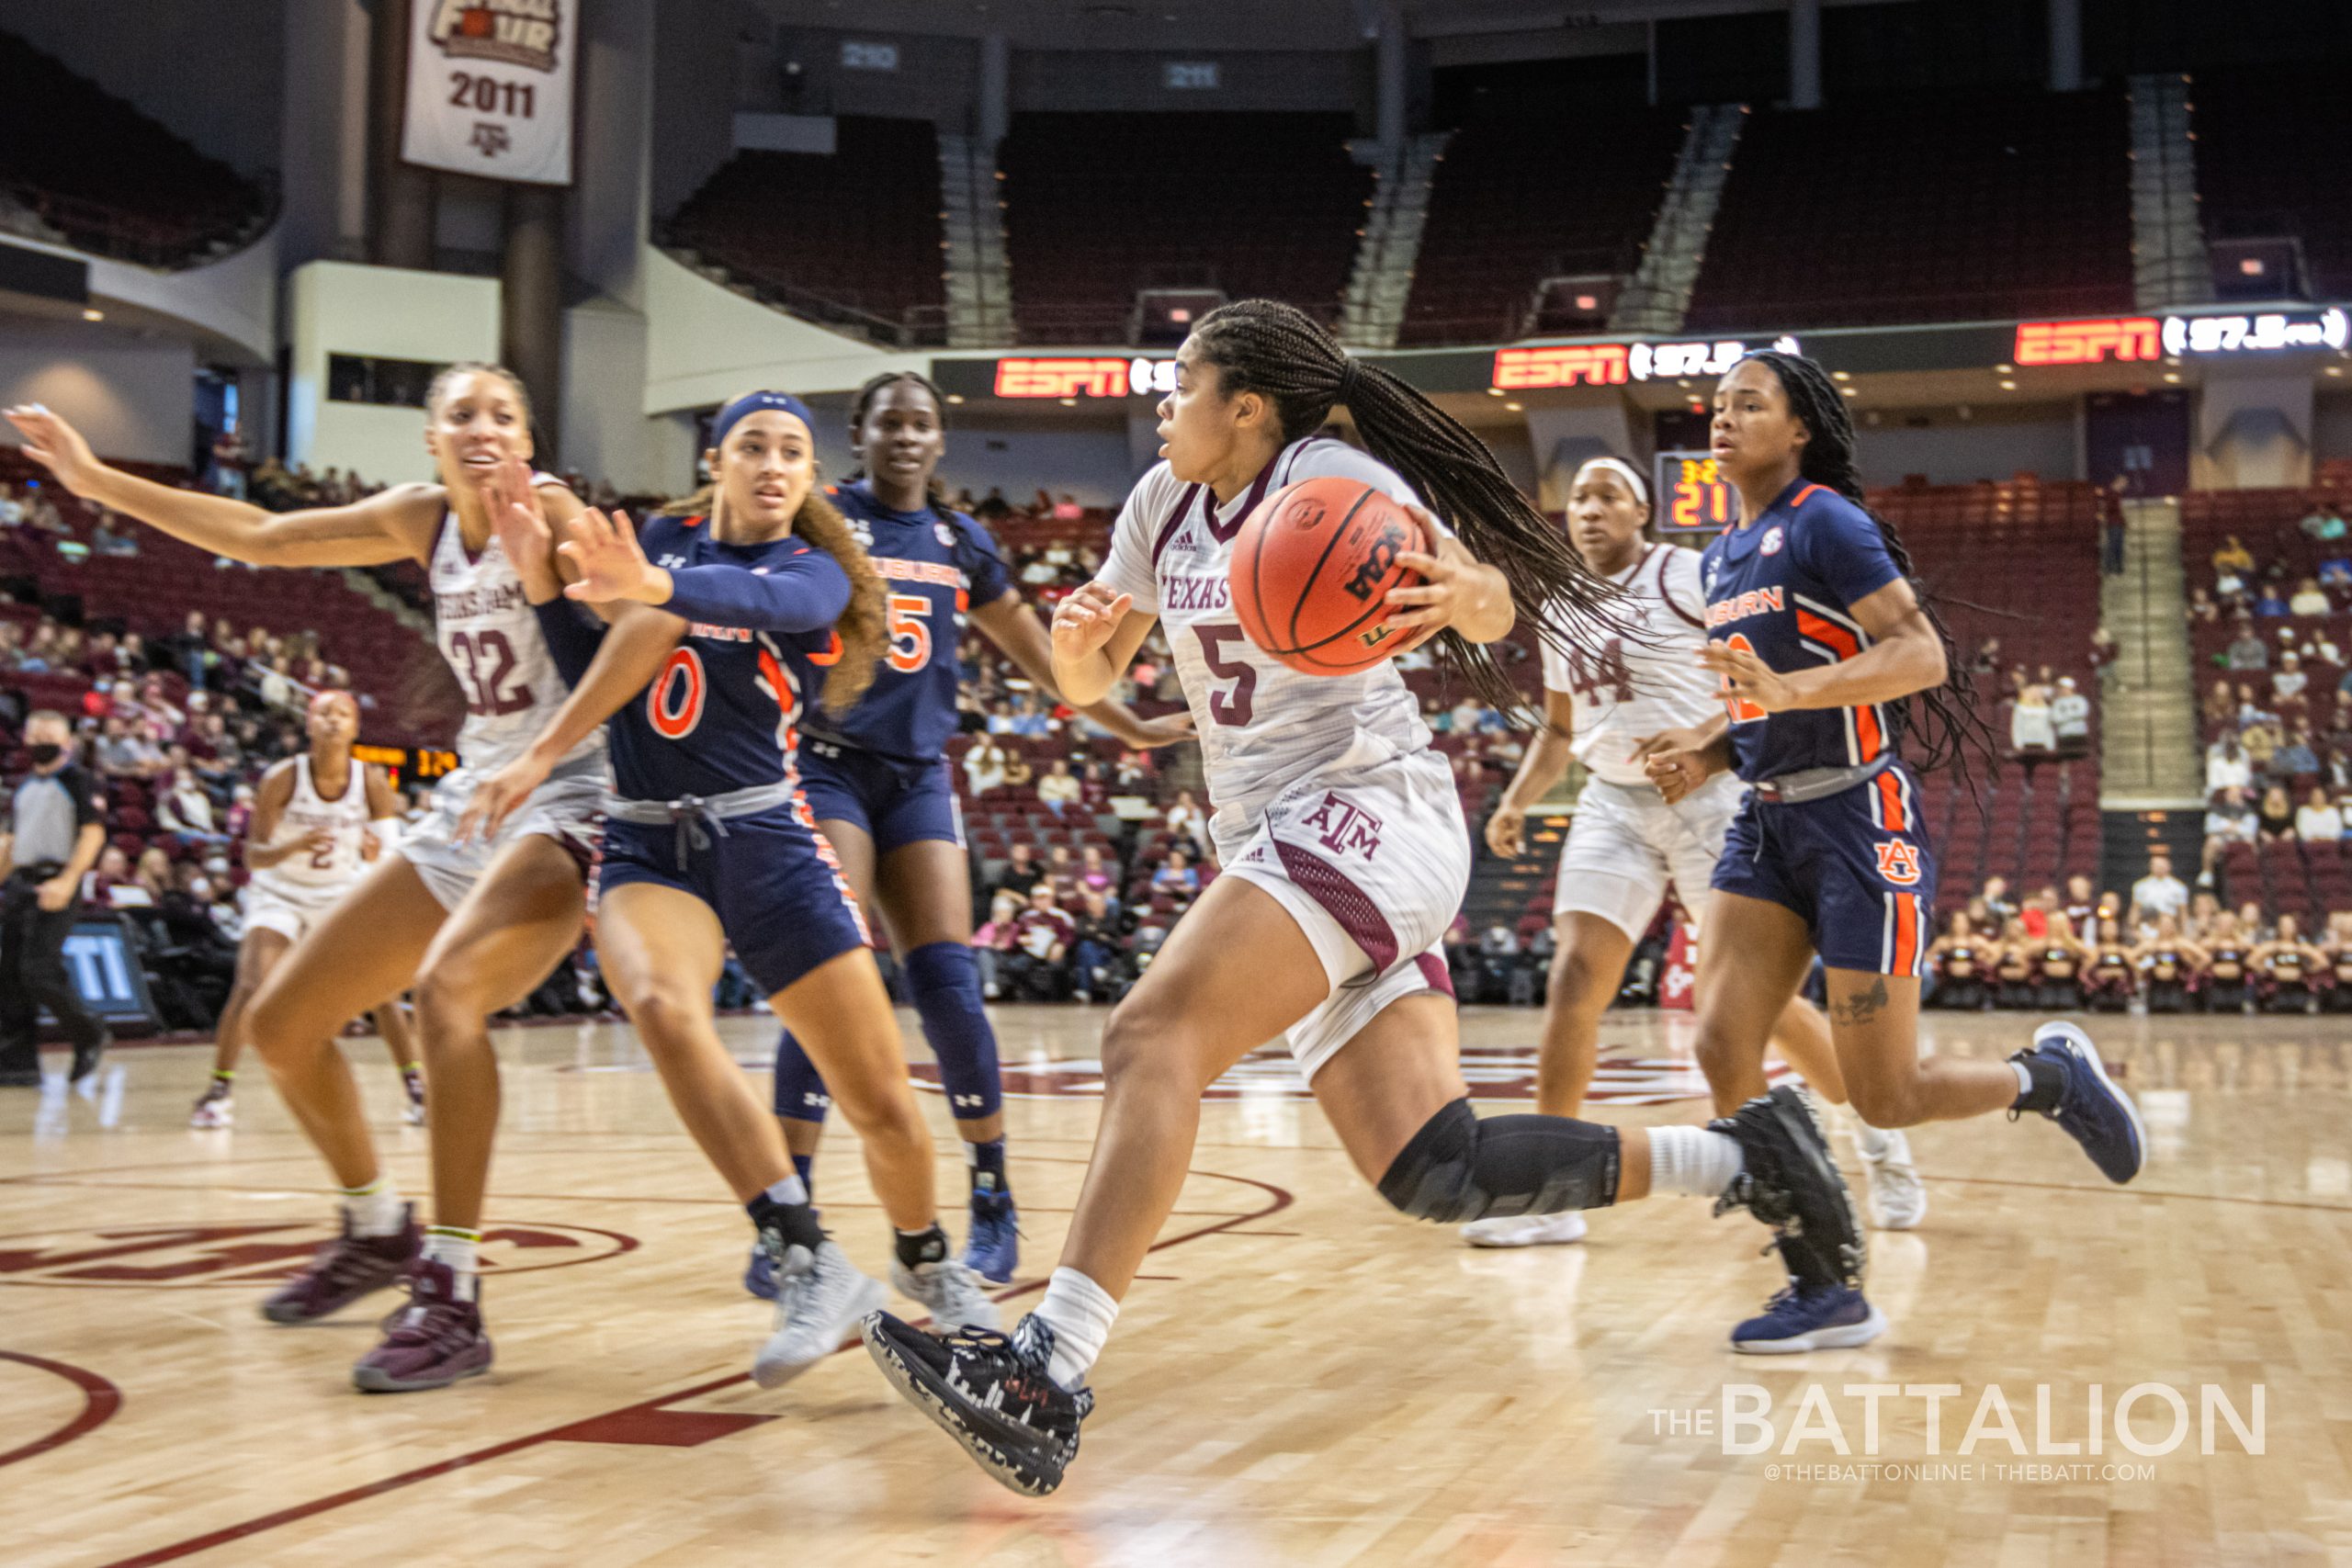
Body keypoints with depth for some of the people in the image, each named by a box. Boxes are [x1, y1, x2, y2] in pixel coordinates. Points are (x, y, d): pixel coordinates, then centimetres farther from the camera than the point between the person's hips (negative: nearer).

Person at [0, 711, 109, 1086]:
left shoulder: (77, 780, -3)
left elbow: (93, 833, -11)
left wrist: (67, 882, -20)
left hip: (56, 886, -7)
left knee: (39, 971, -15)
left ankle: (91, 1037, 5)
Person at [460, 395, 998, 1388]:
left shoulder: (815, 577, 1)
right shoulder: (664, 539, 11)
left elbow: (754, 600, -25)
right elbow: (602, 682, 12)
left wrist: (655, 587, -46)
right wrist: (540, 576, -3)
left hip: (767, 844, -1)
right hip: (647, 847, 1)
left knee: (883, 1102, -3)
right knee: (663, 1010, -33)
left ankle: (927, 1264, 28)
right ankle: (811, 1268, -32)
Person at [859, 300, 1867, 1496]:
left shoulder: (1331, 475, -6)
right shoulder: (1164, 503, 16)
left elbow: (1497, 610, -8)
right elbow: (1086, 682, 18)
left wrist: (1461, 596, -33)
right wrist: (1074, 639, -5)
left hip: (1365, 809, -8)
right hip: (1281, 840, 8)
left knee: (1152, 1036, -26)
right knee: (1437, 1171, -1)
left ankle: (1041, 1382, -34)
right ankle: (1743, 1155, 10)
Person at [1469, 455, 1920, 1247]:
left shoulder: (1690, 576, -8)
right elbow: (1559, 729, 23)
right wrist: (1515, 802, 8)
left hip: (1708, 798, -5)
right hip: (1614, 805, 5)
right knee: (1572, 980, -10)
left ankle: (1880, 1140, 22)